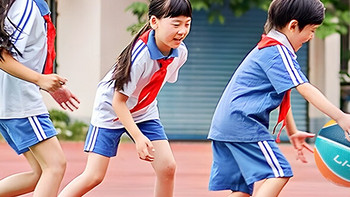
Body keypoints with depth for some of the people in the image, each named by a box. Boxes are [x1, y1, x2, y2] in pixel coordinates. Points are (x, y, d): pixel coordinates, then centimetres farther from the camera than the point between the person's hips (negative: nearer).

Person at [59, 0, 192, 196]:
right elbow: (118, 101, -27)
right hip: (111, 112, -6)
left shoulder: (180, 52, -14)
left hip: (144, 112, 6)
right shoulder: (140, 55, -34)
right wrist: (138, 137, -32)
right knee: (94, 176, -10)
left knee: (167, 167, -8)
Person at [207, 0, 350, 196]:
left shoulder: (267, 48, 22)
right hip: (243, 122, -10)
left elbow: (281, 96, 29)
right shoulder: (278, 51, -11)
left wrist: (292, 132, 28)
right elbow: (305, 89, -21)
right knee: (279, 173, -17)